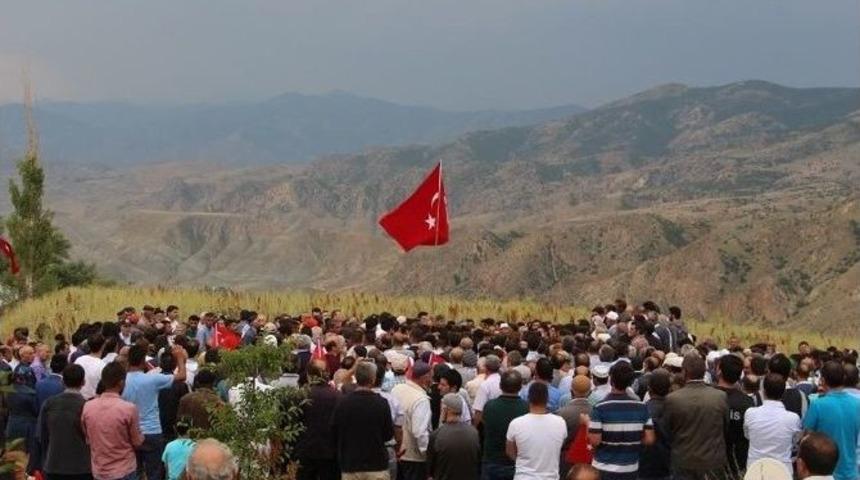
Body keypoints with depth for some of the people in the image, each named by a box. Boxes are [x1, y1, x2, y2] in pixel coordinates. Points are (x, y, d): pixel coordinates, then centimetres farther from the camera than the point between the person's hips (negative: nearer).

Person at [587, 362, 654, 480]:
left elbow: (595, 441, -16)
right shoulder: (641, 407, -3)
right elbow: (649, 439, -3)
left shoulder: (600, 407, -13)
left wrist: (587, 424, 2)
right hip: (631, 470, 3)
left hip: (604, 470, -3)